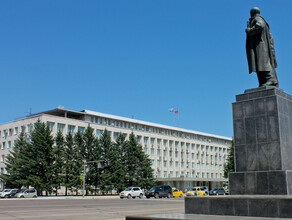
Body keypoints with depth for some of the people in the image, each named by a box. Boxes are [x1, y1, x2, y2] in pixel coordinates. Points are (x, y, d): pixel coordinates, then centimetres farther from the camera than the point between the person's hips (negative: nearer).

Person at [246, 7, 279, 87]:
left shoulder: (257, 19, -1)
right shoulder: (261, 20, 29)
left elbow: (260, 26, -24)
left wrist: (249, 30, -11)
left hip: (259, 44, -10)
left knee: (263, 62, -19)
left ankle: (271, 80, -27)